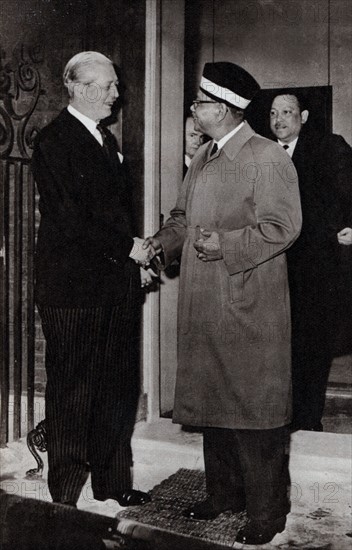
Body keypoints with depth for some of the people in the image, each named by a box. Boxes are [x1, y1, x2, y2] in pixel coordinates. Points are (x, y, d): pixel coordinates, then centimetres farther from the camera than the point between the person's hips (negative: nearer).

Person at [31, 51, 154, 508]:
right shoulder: (55, 141, -10)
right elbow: (68, 220, -18)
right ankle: (65, 497, 18)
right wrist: (127, 247, -14)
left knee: (118, 389, 13)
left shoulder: (107, 140, 18)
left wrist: (135, 251, 6)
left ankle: (113, 483, 28)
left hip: (115, 286, 8)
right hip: (74, 288, -8)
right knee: (72, 394, 3)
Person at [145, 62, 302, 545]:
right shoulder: (203, 158, 16)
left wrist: (226, 244, -23)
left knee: (254, 406, 0)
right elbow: (185, 215, 21)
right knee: (211, 399, 16)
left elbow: (282, 225, -15)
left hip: (249, 305, -8)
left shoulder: (267, 158, -10)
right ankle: (223, 494, 32)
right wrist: (164, 240, 2)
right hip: (204, 304, 8)